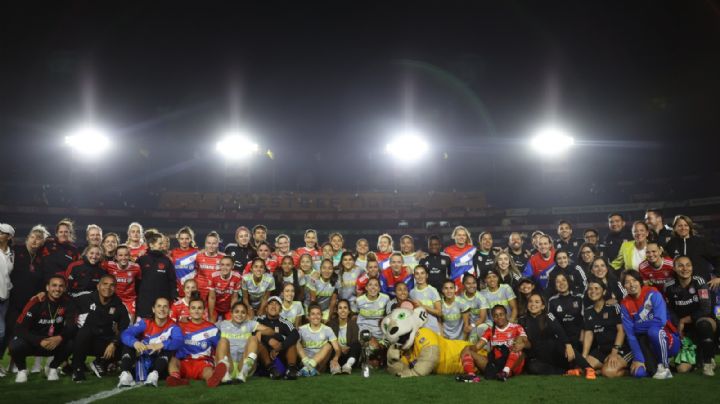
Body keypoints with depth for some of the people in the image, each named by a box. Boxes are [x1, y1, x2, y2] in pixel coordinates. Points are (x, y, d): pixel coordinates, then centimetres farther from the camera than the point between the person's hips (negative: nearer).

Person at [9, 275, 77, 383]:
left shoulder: (68, 302, -11)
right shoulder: (36, 302, -18)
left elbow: (73, 326, -15)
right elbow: (20, 328, -22)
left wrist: (60, 338, -36)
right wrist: (39, 341, -36)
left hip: (55, 343, 2)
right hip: (34, 342, -1)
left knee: (71, 343, -28)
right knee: (15, 345, -31)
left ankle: (53, 368, 3)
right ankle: (22, 370, 3)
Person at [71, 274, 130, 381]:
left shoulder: (119, 307, 0)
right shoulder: (86, 299, -7)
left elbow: (125, 329, -6)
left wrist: (114, 344, -18)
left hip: (104, 343, 3)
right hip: (83, 340, -3)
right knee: (85, 331, -34)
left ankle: (99, 364, 12)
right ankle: (77, 368, -12)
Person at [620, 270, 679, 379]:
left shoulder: (653, 294, -11)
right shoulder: (625, 305, -2)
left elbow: (661, 321, -25)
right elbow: (630, 335, -8)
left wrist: (638, 326, -11)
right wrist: (638, 359, -18)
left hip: (669, 341, -3)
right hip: (647, 344, 3)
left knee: (654, 331, -36)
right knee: (639, 372, -23)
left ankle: (665, 368, -16)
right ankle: (658, 366, 11)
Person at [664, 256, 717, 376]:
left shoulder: (699, 282, -12)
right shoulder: (670, 286, -5)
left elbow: (705, 310, -17)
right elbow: (670, 311, 2)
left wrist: (683, 321, -13)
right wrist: (678, 327, -13)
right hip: (685, 329, 2)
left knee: (703, 323, -40)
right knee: (683, 368, -15)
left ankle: (708, 361, -17)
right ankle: (696, 357, 22)